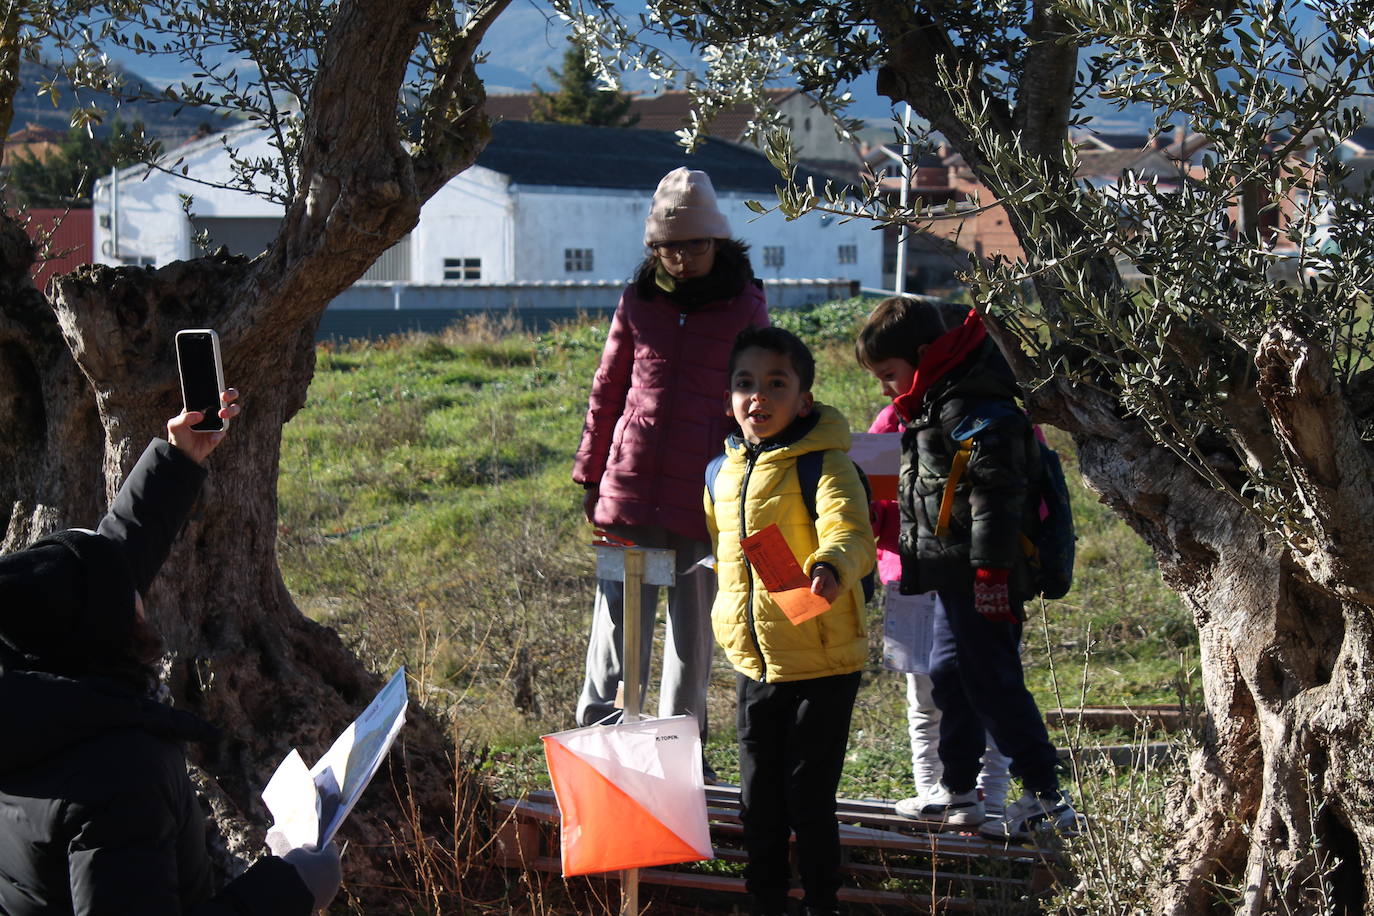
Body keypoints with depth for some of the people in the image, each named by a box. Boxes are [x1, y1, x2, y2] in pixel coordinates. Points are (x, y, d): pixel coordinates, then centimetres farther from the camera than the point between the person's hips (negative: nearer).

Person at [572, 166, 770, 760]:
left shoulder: (744, 305, 2)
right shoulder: (638, 302, 7)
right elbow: (607, 389, 14)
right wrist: (591, 475, 13)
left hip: (705, 490, -1)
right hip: (631, 484, 1)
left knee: (695, 623, 8)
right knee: (619, 616, -1)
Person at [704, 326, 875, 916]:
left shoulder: (825, 464, -15)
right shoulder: (723, 474, 6)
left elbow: (852, 534, -32)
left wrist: (831, 565, -51)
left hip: (821, 665, -6)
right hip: (752, 664, 6)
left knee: (808, 798, 1)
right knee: (758, 801, 14)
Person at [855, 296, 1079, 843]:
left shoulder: (977, 412, -17)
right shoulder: (934, 408, 16)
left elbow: (996, 494, -22)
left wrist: (991, 571, -25)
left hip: (982, 579, -11)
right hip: (957, 576, 11)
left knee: (992, 681, -10)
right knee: (949, 675, 16)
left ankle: (1046, 798, -7)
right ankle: (957, 792, 26)